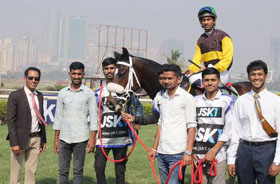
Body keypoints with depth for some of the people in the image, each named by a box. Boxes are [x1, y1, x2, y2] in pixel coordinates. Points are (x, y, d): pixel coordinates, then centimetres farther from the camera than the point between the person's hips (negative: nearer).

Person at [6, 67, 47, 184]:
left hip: (36, 139, 5)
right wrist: (14, 143, -15)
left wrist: (43, 140, 13)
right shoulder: (15, 96, -8)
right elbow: (10, 121, -11)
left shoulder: (39, 96, 10)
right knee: (15, 171, 3)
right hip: (21, 139, -5)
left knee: (31, 171, 9)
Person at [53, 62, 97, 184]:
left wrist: (93, 138, -10)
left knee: (78, 171, 4)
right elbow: (58, 117, 10)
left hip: (80, 138, -2)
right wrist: (56, 139, 6)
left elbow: (93, 116, -2)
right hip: (64, 138, 2)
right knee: (62, 171, 6)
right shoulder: (62, 93, 7)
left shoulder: (89, 93, 0)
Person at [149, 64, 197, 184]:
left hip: (177, 153, -7)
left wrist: (188, 152, -15)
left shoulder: (187, 98, -5)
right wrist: (154, 148, 16)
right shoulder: (163, 98, 15)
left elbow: (191, 127, -9)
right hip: (161, 153, 7)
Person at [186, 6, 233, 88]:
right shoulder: (200, 40, 17)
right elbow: (197, 60, 10)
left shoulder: (222, 36, 1)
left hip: (221, 72, -5)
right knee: (192, 77, -24)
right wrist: (190, 70, -11)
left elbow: (227, 59, -6)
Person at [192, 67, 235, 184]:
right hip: (198, 155, 3)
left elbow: (228, 130, -6)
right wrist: (190, 150, 3)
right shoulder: (195, 101, 9)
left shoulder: (227, 101, -1)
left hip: (218, 155, -3)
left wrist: (213, 152, -12)